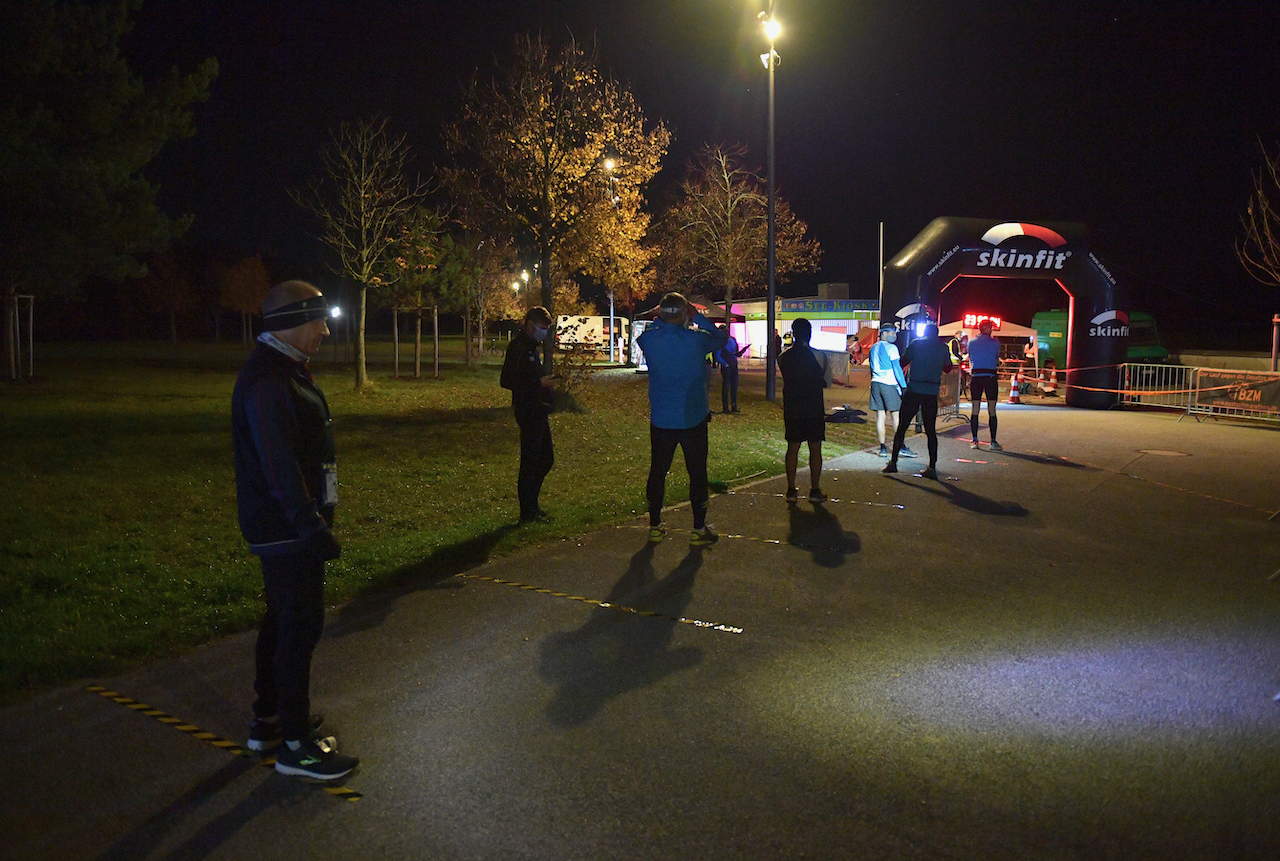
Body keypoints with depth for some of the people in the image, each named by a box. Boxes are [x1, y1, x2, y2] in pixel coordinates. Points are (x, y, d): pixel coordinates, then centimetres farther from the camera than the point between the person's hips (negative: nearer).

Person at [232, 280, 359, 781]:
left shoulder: (283, 370, 14)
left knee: (283, 619, 19)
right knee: (301, 626, -5)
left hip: (286, 526, 11)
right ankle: (295, 744, 6)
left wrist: (314, 516, 22)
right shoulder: (266, 380, -20)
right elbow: (279, 464, -26)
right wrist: (311, 526, -27)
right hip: (285, 528, -11)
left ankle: (269, 720, 33)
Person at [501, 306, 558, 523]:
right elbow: (506, 381, -20)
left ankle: (531, 505, 26)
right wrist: (539, 383, -22)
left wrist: (545, 381, 11)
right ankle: (527, 513, 3)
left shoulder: (532, 346, 18)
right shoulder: (518, 346, -13)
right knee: (530, 462, -5)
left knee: (546, 459, 15)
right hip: (528, 412, -10)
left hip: (538, 412, 10)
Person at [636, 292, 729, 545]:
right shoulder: (695, 338, -14)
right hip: (693, 419, -2)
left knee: (658, 472, 14)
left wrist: (659, 319, 12)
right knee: (697, 473, 8)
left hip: (661, 421, 2)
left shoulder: (649, 339, -9)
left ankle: (655, 526, 21)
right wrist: (697, 316, 6)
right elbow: (722, 339, 6)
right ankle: (699, 529, 12)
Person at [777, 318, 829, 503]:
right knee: (815, 449, 5)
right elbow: (825, 379, -2)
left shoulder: (784, 356, 1)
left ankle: (791, 490, 10)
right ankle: (815, 490, 7)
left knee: (792, 448, 9)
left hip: (792, 409, 3)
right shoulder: (816, 355, -11)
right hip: (813, 408, -3)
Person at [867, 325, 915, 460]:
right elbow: (897, 368, -10)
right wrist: (904, 386, -9)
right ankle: (901, 447, -5)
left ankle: (883, 448, 4)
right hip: (889, 383, -7)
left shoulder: (874, 348, 16)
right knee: (897, 415, -4)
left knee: (880, 416, 5)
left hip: (876, 383, 7)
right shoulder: (891, 348, -6)